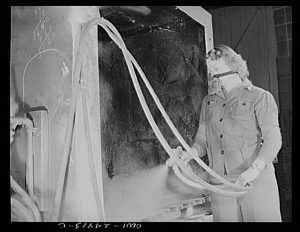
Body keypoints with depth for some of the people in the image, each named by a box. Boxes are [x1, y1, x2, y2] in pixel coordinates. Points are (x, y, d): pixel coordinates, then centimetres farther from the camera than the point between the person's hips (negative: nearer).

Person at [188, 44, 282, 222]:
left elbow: (273, 139, -7)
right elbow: (202, 140, 15)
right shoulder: (208, 102, 15)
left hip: (257, 181, -3)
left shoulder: (260, 97, 0)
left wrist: (254, 169, -21)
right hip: (221, 184, 4)